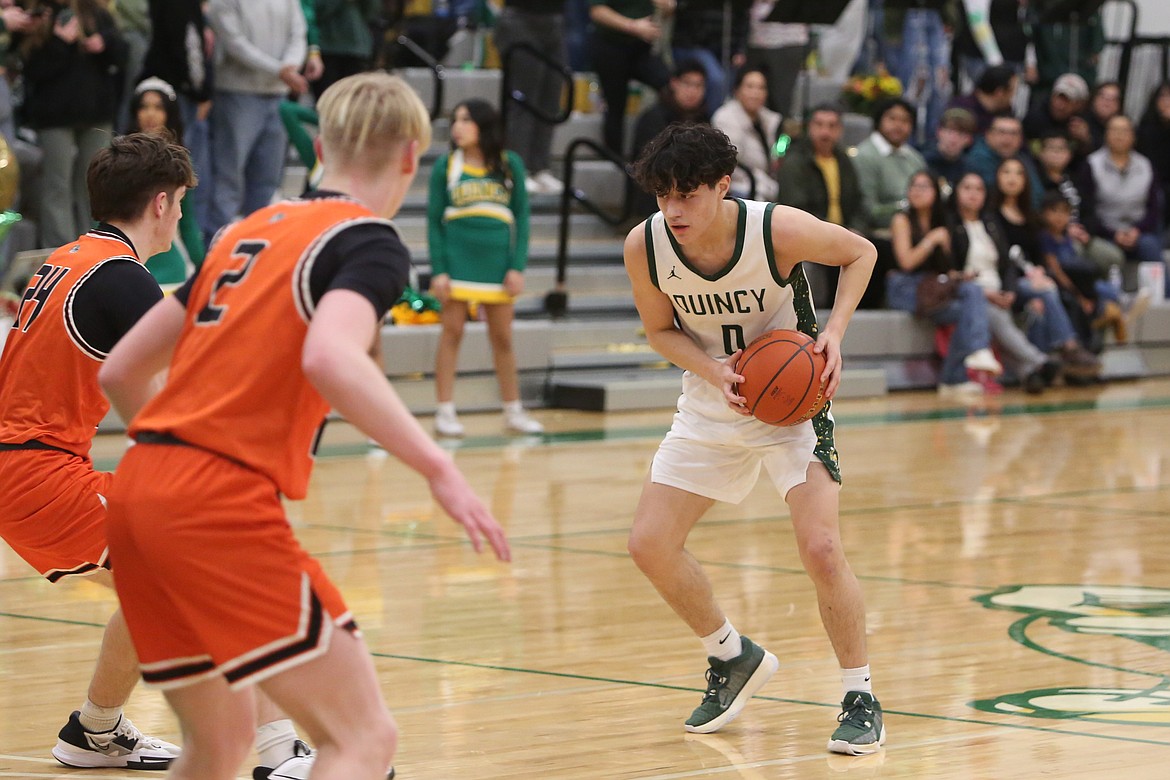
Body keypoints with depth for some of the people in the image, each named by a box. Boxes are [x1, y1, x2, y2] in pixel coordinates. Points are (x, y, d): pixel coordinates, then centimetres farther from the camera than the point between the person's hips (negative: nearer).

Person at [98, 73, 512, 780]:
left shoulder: (249, 231, 20)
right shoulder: (371, 242, -2)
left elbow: (121, 370, 22)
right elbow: (329, 357, -25)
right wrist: (439, 467, -25)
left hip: (136, 490, 8)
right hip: (224, 503, -8)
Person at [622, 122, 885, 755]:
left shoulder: (780, 229, -27)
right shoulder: (645, 246, -18)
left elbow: (860, 253, -7)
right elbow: (661, 329, 0)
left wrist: (833, 332, -21)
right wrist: (713, 370, -20)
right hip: (711, 400, 4)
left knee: (820, 547, -19)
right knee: (650, 544, -1)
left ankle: (860, 699, 0)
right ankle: (734, 660, 24)